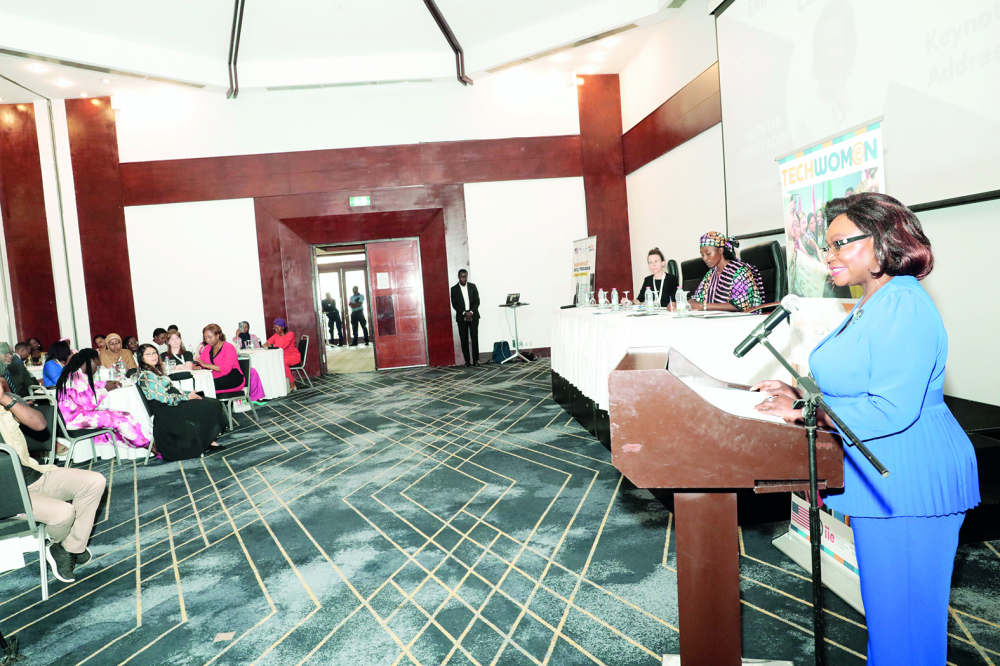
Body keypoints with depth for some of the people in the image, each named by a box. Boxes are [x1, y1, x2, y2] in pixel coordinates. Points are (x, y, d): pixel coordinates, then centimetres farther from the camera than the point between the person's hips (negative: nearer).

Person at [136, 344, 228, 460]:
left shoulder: (154, 370, 15)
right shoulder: (146, 376, -17)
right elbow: (165, 398, -20)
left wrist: (188, 394, 3)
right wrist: (187, 397, -11)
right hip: (166, 411, -10)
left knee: (213, 403, -5)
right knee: (210, 407, -14)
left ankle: (208, 441, -6)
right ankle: (208, 442, 0)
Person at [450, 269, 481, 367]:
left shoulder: (473, 286, 7)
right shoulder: (454, 289, 2)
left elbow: (477, 301, 3)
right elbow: (454, 304, -2)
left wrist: (471, 312, -11)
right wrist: (464, 313, -13)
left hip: (473, 316, 1)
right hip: (461, 317, -1)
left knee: (475, 338, -6)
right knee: (464, 340, -2)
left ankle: (476, 359, -1)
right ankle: (467, 361, 1)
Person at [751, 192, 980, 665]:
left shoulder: (904, 306, -21)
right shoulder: (869, 306, 12)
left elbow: (892, 410, -28)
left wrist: (806, 411, -23)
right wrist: (800, 394, 4)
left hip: (909, 484, -10)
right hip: (883, 480, 10)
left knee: (902, 612, 7)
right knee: (882, 598, 23)